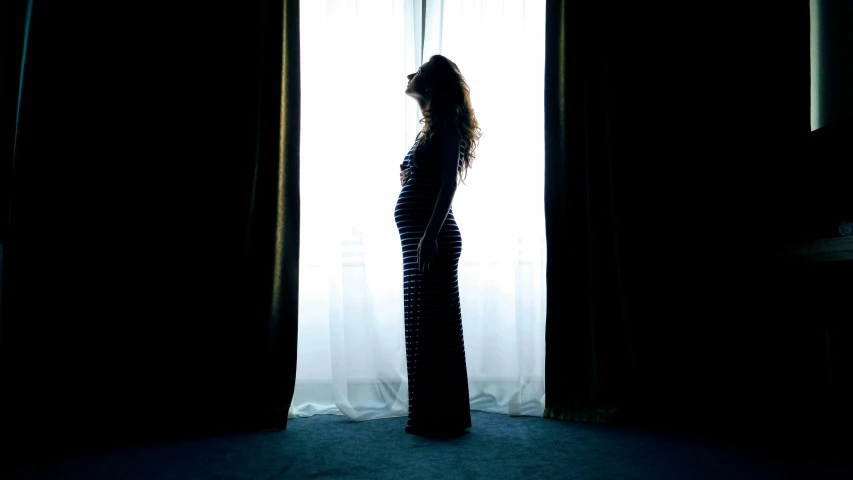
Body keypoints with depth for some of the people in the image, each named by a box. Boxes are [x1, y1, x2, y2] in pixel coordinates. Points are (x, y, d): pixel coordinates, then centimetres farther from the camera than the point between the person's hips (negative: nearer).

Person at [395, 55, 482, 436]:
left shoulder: (446, 125, -6)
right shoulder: (430, 128, 21)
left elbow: (448, 183, -17)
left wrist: (430, 236, -25)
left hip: (432, 238, -10)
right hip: (416, 238, 10)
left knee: (433, 326, -4)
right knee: (422, 325, 13)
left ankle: (441, 418, 7)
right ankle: (428, 415, 24)